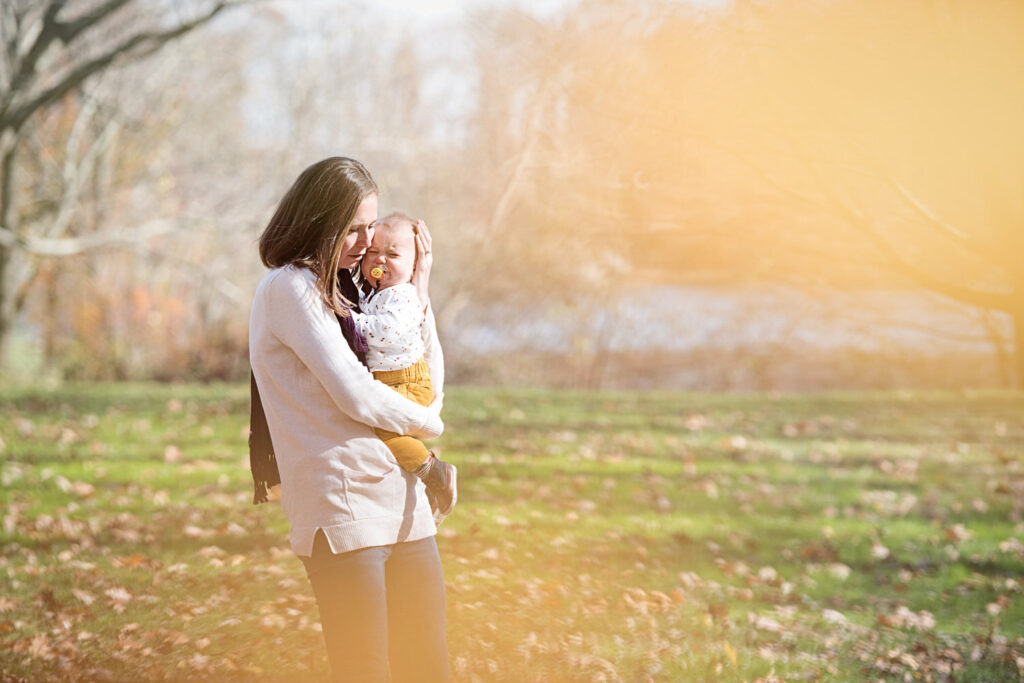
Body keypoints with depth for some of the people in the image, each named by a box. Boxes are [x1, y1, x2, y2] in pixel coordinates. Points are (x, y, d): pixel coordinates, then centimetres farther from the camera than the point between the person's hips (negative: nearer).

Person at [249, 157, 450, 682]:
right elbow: (355, 394, -14)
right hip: (342, 507, -8)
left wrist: (418, 285, 17)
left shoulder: (340, 289, 21)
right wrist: (427, 423, 3)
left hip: (402, 502, 8)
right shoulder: (288, 287, -6)